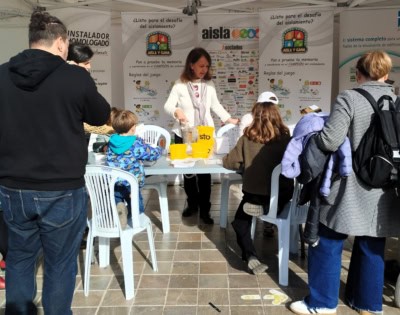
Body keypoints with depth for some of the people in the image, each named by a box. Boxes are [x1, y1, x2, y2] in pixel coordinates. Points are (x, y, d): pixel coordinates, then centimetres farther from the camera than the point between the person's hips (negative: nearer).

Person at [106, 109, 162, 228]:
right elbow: (153, 154, 0)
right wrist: (160, 148, 23)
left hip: (113, 183, 3)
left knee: (116, 202, 25)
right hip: (131, 183, -3)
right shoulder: (137, 144, -12)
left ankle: (117, 210, -12)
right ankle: (128, 214, -20)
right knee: (137, 207, 16)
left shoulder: (112, 142, 0)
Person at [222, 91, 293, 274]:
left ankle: (250, 257, 4)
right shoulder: (286, 139, -7)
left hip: (253, 196, -2)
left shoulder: (247, 138, -9)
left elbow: (229, 163, -1)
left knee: (240, 221, 21)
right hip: (280, 197, 3)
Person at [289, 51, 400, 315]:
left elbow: (329, 141, -21)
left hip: (351, 190, -6)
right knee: (372, 248, 17)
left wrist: (313, 135, 0)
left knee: (328, 244, 7)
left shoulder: (349, 98, -13)